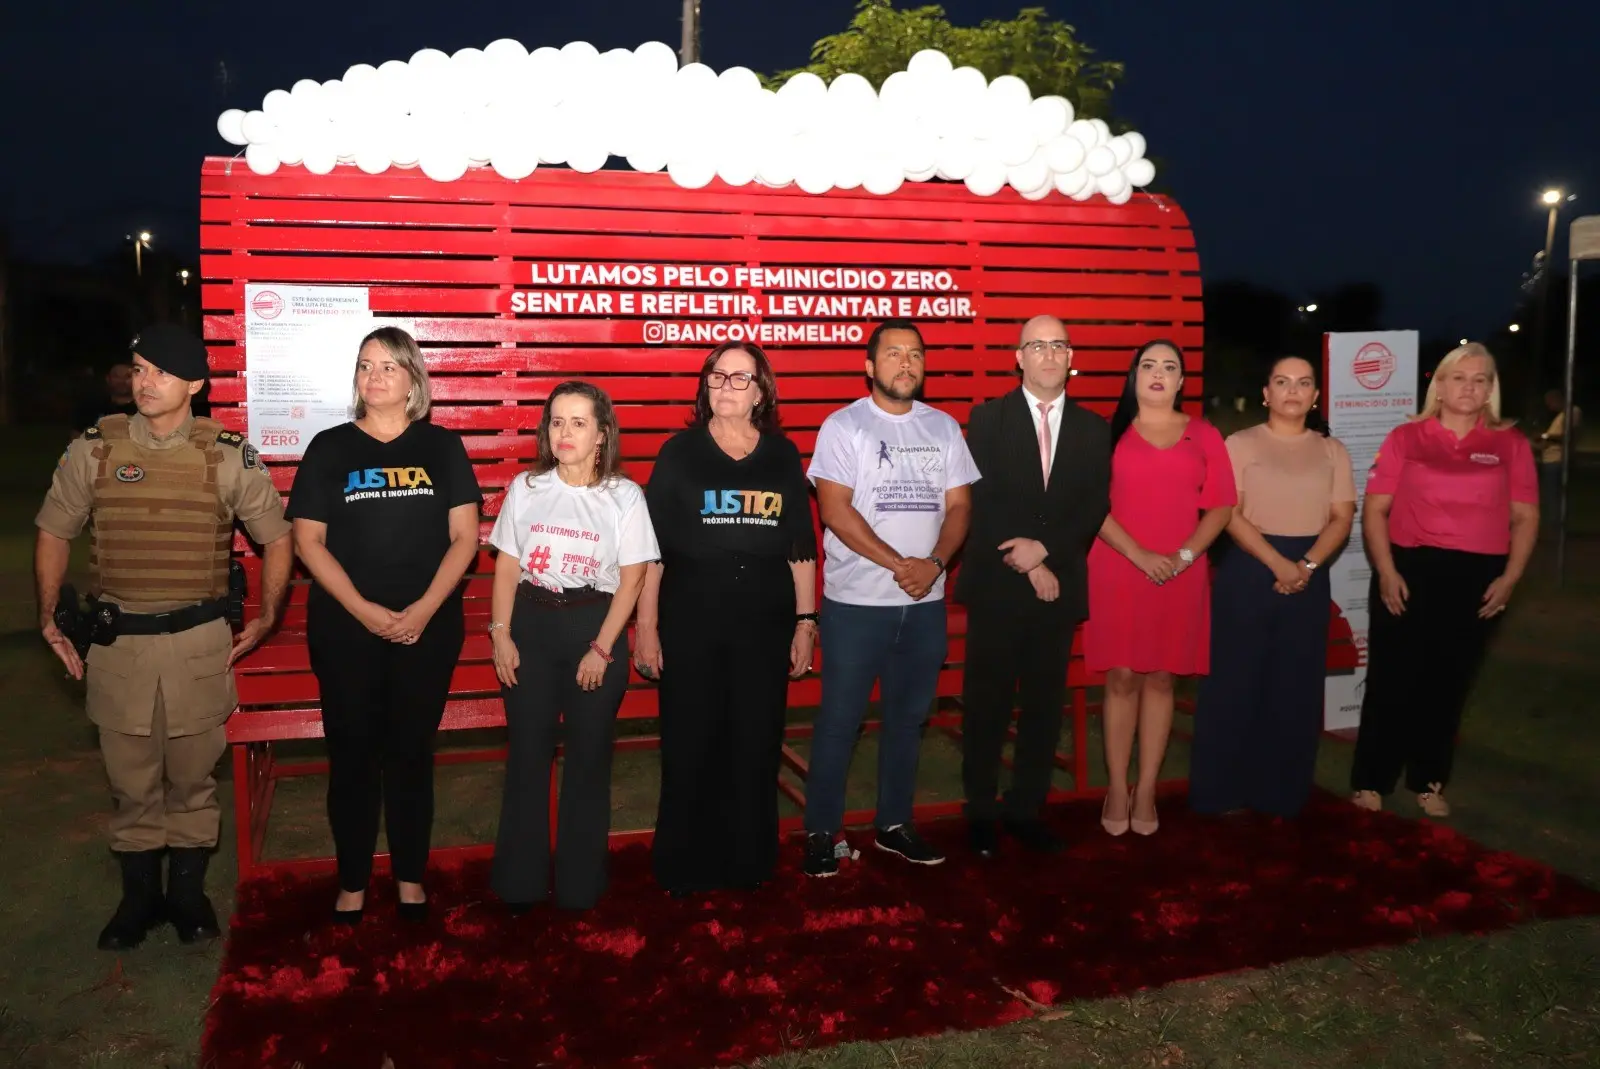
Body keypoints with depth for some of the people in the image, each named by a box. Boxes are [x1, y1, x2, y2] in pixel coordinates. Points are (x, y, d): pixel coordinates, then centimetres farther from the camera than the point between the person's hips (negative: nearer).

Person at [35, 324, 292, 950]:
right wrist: (49, 617, 8)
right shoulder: (93, 450, 1)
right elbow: (54, 533, 12)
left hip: (199, 643, -1)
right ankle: (138, 897, 29)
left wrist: (266, 618, 2)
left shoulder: (228, 457, -3)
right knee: (130, 781, 11)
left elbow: (276, 538, 6)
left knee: (193, 777, 10)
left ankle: (188, 892, 28)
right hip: (116, 644, 1)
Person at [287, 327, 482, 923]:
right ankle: (352, 881, 20)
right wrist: (364, 611, -12)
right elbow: (308, 541, -1)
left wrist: (424, 609, -12)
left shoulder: (442, 447, 3)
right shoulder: (330, 448, 2)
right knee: (352, 752, 6)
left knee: (412, 751, 9)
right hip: (345, 627, 0)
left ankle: (410, 876, 23)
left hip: (429, 625, 0)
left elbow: (464, 536, -1)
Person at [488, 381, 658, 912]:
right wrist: (501, 634, -3)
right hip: (531, 624, 2)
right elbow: (507, 567, 6)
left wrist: (602, 648, -10)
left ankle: (580, 882, 21)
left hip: (596, 626, -1)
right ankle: (519, 882, 19)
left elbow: (632, 579, -5)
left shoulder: (624, 496, -3)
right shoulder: (526, 488, 3)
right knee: (527, 751, 6)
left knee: (588, 755, 6)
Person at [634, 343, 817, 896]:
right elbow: (650, 547, -1)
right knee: (689, 747, 5)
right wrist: (646, 628, -5)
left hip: (765, 626, 2)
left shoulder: (784, 456, 6)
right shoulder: (680, 452, 0)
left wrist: (805, 622, 6)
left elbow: (802, 548, 9)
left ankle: (748, 861, 25)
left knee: (757, 748, 8)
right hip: (690, 626, -2)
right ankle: (684, 866, 21)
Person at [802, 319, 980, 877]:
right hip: (856, 601, -4)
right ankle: (821, 832, 14)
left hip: (925, 602, 4)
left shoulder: (944, 428, 9)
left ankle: (894, 825, 27)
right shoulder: (844, 426, -4)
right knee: (840, 719, 2)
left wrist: (934, 563, -12)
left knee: (908, 717, 13)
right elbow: (836, 510, -12)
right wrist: (901, 565, -15)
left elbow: (959, 505, 6)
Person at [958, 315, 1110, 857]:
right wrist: (1027, 565, -12)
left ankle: (1026, 810, 20)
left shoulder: (1092, 428, 9)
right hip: (996, 586, -2)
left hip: (1059, 586, 3)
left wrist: (1044, 547, -14)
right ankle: (981, 812, 16)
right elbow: (983, 501, -6)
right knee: (986, 704, 4)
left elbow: (1095, 507, 1)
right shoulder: (989, 418, 2)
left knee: (1045, 705, 7)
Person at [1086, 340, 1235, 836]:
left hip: (1180, 575, 2)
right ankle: (1116, 789, 9)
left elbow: (1220, 506, 5)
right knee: (1122, 678, 0)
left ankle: (1147, 791, 13)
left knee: (1160, 679, 6)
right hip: (1119, 570, -1)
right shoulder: (1110, 433, 4)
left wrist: (1183, 557, -9)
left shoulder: (1204, 435, 9)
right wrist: (1140, 555, -13)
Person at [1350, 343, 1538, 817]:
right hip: (1410, 570, -2)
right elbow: (1375, 508, -1)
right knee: (1392, 680, 3)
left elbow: (1525, 517, 6)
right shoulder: (1406, 437, 1)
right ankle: (1370, 781, 14)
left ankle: (1429, 781, 26)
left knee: (1449, 683, 12)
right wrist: (1385, 570, -10)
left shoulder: (1511, 443, 5)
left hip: (1477, 577, 2)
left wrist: (1509, 577, -5)